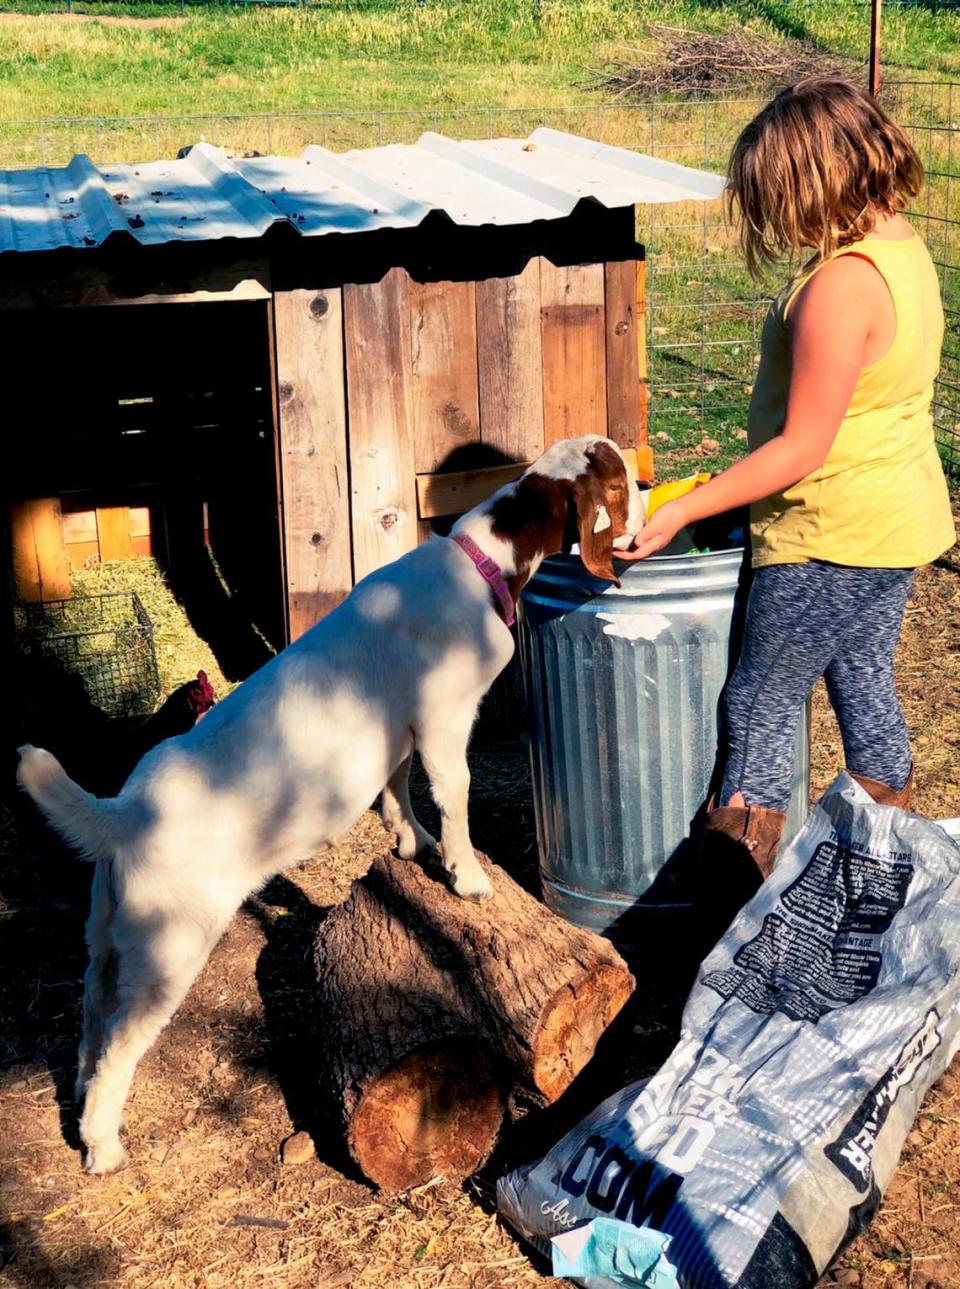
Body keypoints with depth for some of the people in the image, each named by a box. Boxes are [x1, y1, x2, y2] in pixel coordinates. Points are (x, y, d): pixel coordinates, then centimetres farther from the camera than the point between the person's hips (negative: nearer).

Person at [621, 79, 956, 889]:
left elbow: (802, 448, -24)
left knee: (761, 702, 2)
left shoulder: (840, 287, -25)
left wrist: (681, 512, -20)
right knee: (866, 688, 20)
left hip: (833, 537, -9)